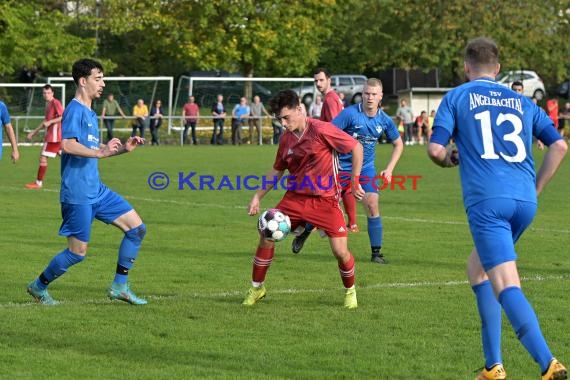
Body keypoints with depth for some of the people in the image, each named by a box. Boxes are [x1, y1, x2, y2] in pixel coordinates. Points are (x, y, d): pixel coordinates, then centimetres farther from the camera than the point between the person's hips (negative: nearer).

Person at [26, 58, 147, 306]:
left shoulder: (90, 113, 16)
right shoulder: (75, 110, -13)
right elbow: (67, 145, -28)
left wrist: (123, 149, 15)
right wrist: (100, 152, -28)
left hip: (97, 190, 9)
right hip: (77, 194, -9)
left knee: (137, 228, 3)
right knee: (78, 252, -3)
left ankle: (120, 286, 10)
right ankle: (39, 286, 18)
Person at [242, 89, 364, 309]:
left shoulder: (321, 130, -17)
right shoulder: (286, 139, 3)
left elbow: (356, 148, -11)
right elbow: (277, 170, 17)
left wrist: (354, 183, -8)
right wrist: (257, 196, 11)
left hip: (325, 200, -5)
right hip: (295, 198, 5)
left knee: (340, 251, -12)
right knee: (267, 236, -6)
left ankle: (350, 291, 17)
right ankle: (256, 288, 12)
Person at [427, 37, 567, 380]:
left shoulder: (456, 97, 8)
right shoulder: (522, 102, 19)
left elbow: (435, 149, 0)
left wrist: (448, 160, 23)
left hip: (487, 200, -5)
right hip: (525, 201, 5)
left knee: (506, 286, -14)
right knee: (477, 268, 23)